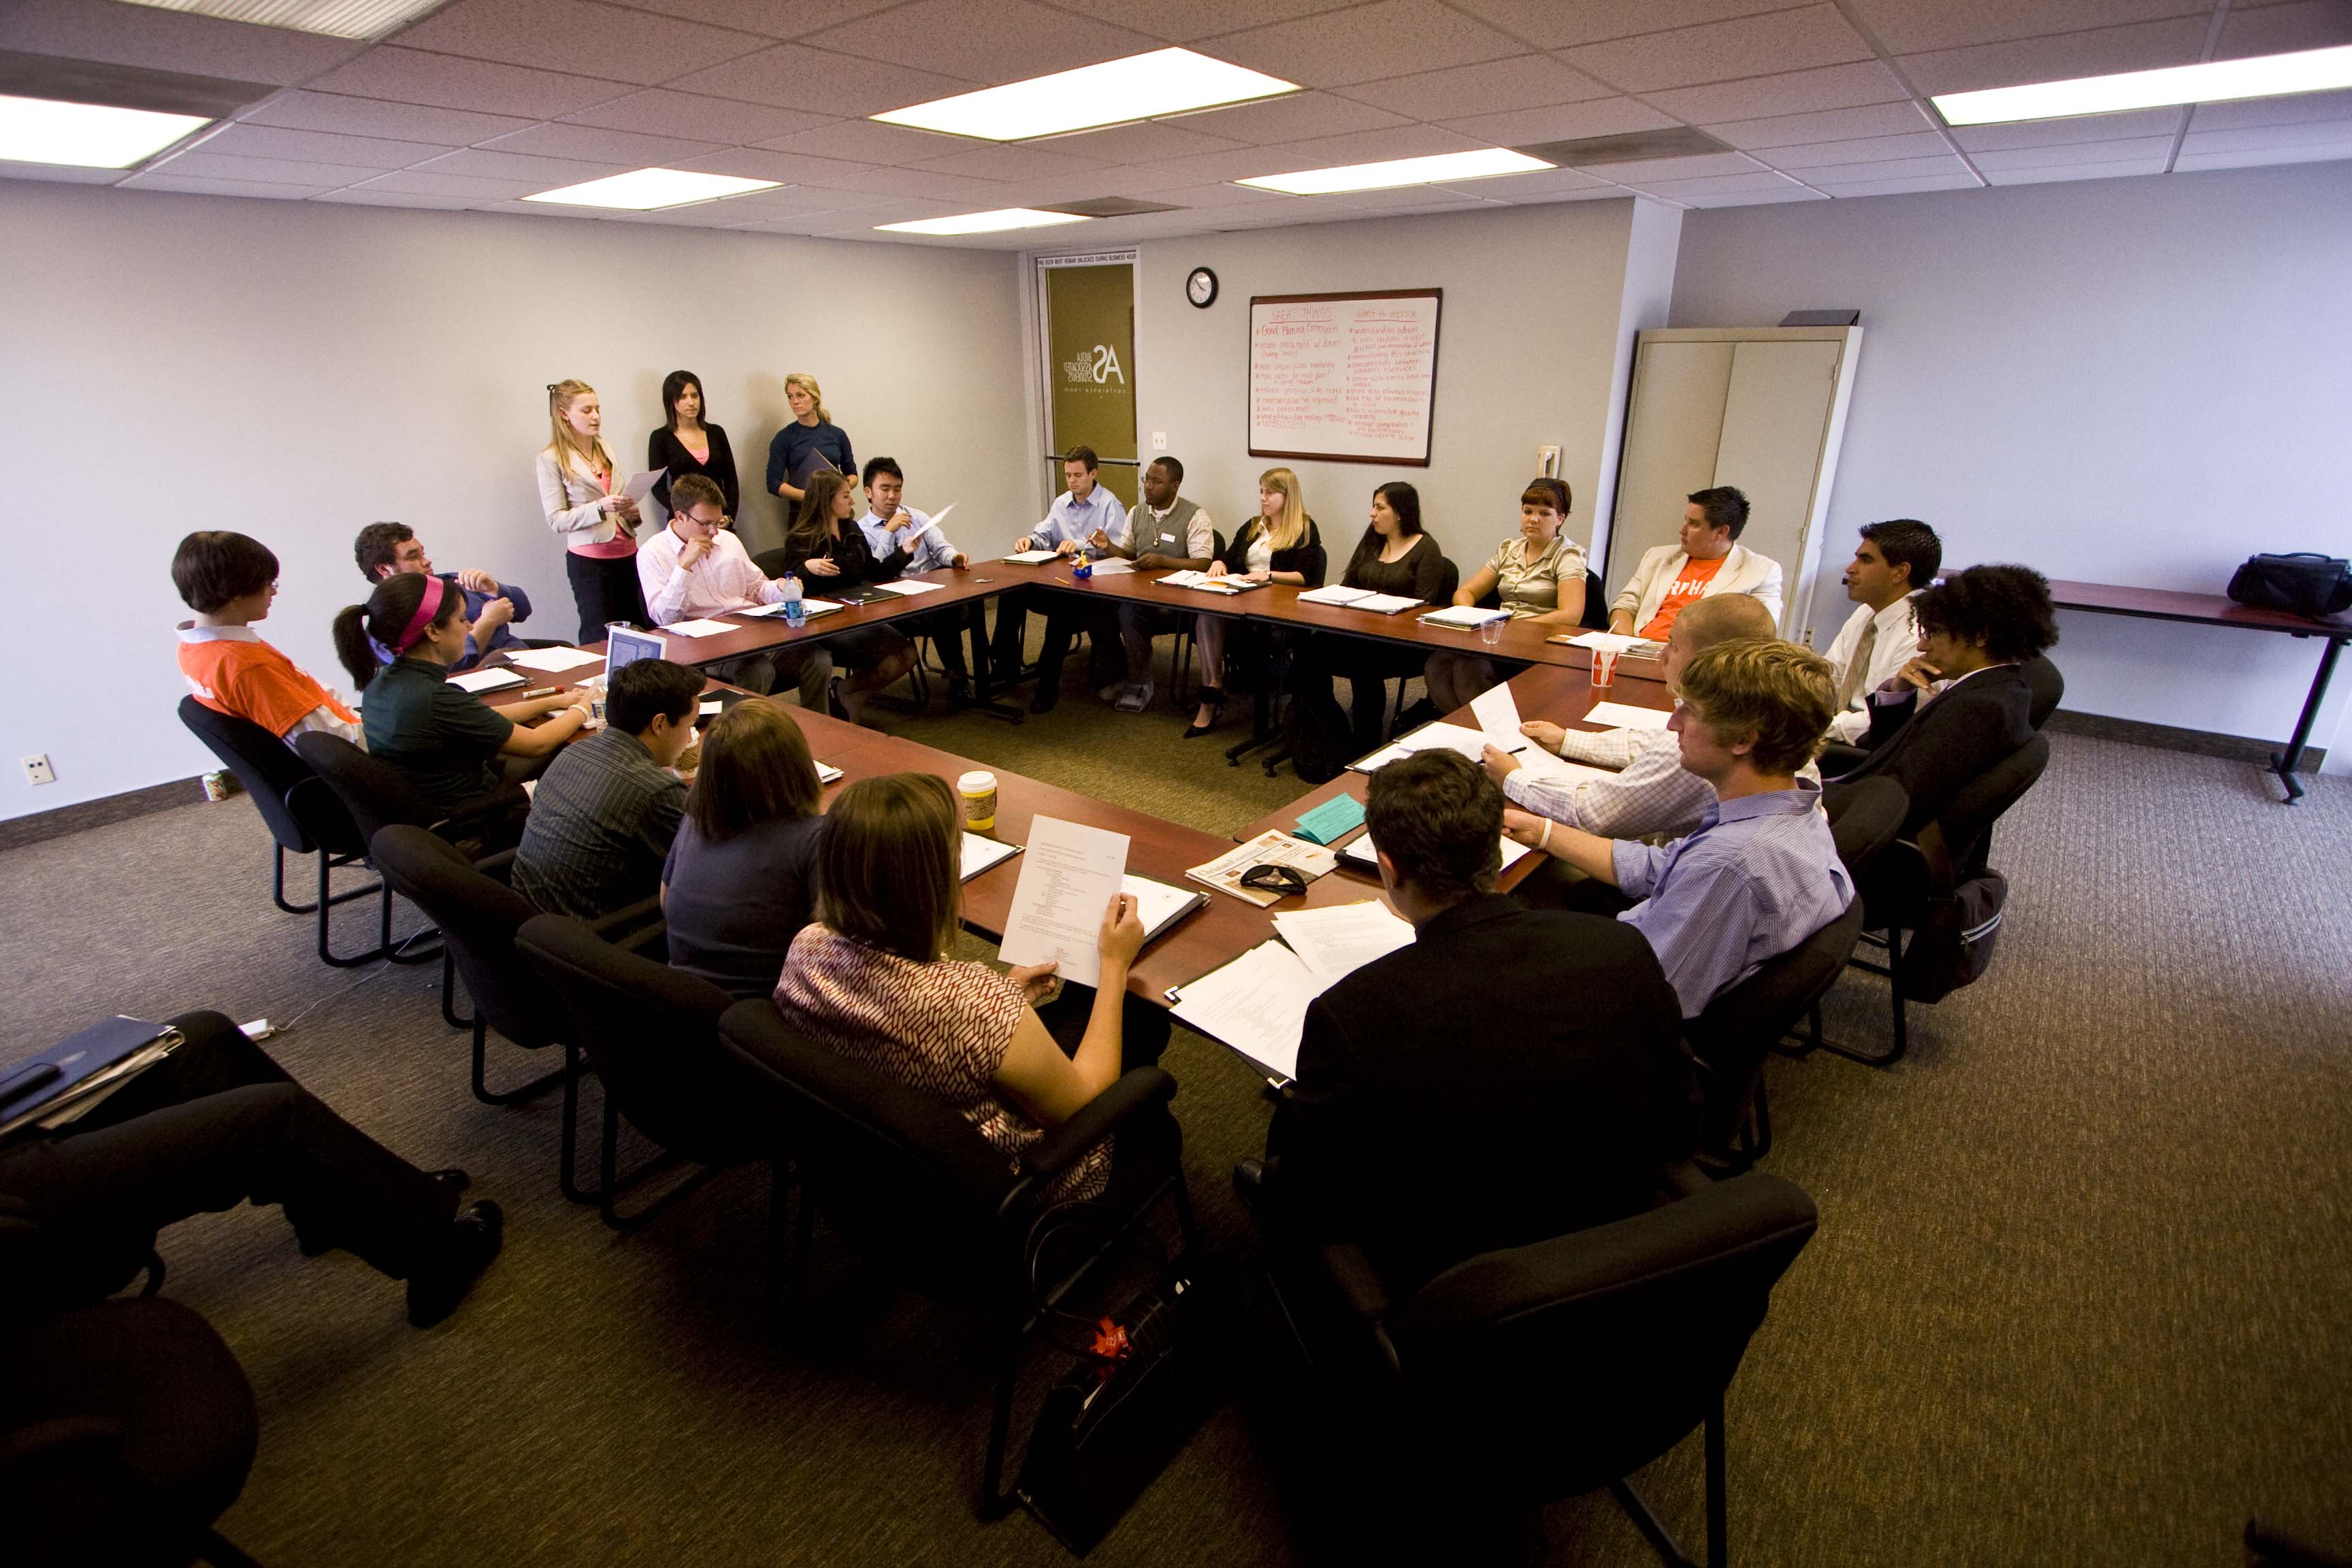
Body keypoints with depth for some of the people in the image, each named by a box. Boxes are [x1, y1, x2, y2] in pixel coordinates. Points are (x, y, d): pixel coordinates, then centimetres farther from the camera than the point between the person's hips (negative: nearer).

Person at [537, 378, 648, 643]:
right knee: (599, 638, -2)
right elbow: (556, 520, -8)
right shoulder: (551, 459, -3)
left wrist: (632, 512, 2)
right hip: (589, 558, -5)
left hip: (626, 551, 5)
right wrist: (601, 507, -22)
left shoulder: (605, 449, 14)